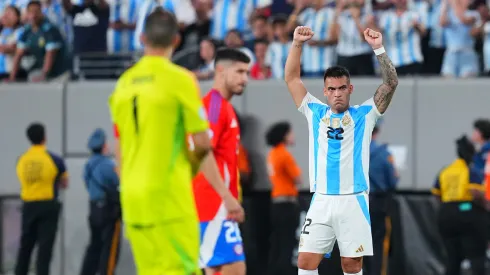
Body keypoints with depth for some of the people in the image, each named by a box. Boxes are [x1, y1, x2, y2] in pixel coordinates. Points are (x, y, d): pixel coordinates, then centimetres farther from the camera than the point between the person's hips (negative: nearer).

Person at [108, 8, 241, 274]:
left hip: (132, 196, 6)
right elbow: (202, 143, -8)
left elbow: (119, 151, 14)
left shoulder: (124, 83, 9)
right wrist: (190, 168, 13)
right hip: (169, 195, -6)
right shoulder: (180, 79, -7)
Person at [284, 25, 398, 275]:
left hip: (353, 201, -2)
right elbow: (291, 78, 8)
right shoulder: (315, 112, 11)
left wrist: (378, 49, -16)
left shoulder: (364, 115, 4)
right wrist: (298, 44, -5)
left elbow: (391, 84, -5)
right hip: (321, 200, 2)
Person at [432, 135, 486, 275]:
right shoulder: (472, 172, -8)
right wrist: (484, 205, -3)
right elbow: (477, 194, -20)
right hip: (468, 212, -5)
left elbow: (436, 194, 9)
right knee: (476, 256, -3)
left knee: (453, 257, 12)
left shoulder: (444, 172, 10)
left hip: (446, 216, 6)